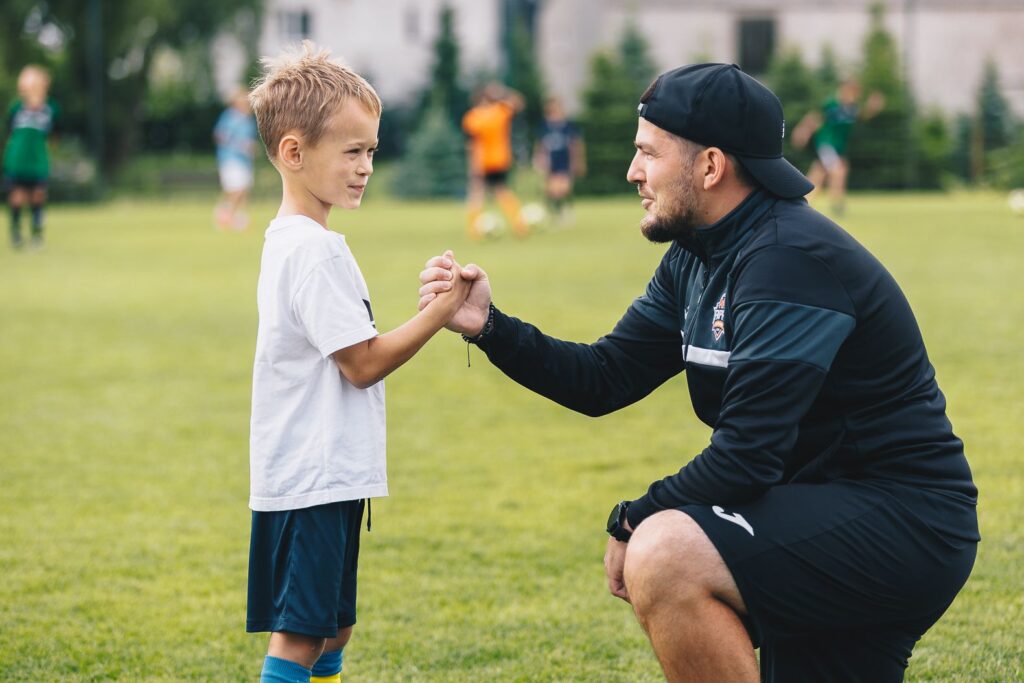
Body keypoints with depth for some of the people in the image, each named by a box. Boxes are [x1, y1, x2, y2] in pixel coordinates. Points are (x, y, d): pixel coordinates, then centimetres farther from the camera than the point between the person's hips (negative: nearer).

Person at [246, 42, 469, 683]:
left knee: (332, 630, 16)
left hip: (328, 475, 10)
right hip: (310, 480, -10)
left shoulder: (295, 240, 14)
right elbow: (364, 363, -17)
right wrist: (441, 312, -14)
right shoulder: (312, 249, -17)